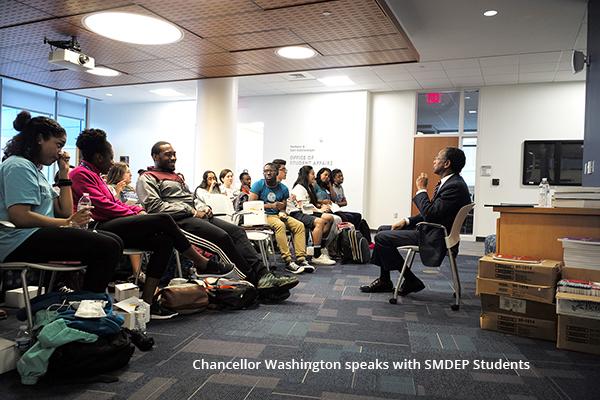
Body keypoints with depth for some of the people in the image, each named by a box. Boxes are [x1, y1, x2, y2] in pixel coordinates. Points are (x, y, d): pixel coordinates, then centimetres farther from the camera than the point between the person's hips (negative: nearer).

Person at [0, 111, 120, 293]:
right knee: (108, 247, -23)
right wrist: (67, 223, -14)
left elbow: (65, 211, 17)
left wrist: (64, 173, 15)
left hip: (39, 235, 10)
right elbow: (20, 217, -19)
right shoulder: (18, 166, -5)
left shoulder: (36, 170, 24)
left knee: (112, 242, 1)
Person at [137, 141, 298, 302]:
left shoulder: (178, 177, 31)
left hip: (194, 215, 8)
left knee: (236, 230, -14)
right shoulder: (147, 179, 4)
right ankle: (256, 285, -26)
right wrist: (192, 211, -14)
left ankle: (262, 274, -27)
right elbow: (155, 207, -11)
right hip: (177, 221, -8)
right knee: (222, 237, -28)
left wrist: (202, 209, 5)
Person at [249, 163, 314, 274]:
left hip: (278, 215, 5)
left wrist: (282, 213, -11)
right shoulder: (258, 185, -2)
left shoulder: (283, 188, 10)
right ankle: (288, 262, -35)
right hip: (264, 215, -5)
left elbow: (283, 207, 14)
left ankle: (301, 259, -20)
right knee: (280, 225, -35)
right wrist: (271, 205, -14)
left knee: (299, 225, -16)